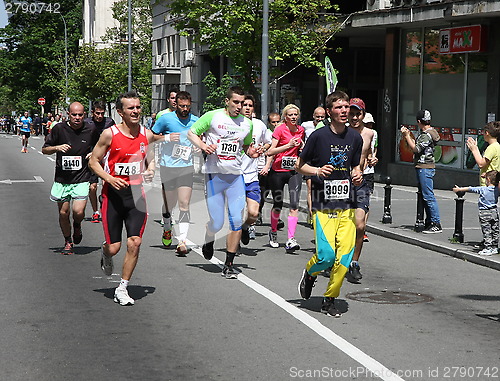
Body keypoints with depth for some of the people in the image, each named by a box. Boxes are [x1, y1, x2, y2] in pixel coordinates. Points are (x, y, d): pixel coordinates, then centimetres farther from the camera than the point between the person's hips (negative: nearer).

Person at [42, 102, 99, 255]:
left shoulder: (91, 131, -1)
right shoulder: (59, 129, -2)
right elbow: (44, 149, 5)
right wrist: (57, 148, -14)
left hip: (82, 179, -1)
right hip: (62, 179, 1)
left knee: (78, 211, -15)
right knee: (63, 213, 6)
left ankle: (77, 226, 21)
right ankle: (68, 242, 29)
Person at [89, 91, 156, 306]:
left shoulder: (147, 135, 3)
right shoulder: (110, 134, -8)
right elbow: (94, 161, -1)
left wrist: (150, 170, -4)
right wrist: (109, 178, -17)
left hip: (136, 194, 3)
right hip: (113, 193, -2)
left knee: (135, 243, -8)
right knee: (114, 247, 0)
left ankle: (122, 289, 8)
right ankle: (105, 254, 39)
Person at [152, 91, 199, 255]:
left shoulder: (196, 121, 5)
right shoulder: (166, 118, -3)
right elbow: (151, 136, 4)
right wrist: (166, 138, -12)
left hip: (186, 168, 1)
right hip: (168, 166, -1)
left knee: (184, 204, -9)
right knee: (169, 204, 10)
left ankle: (182, 241, -11)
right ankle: (167, 229, 39)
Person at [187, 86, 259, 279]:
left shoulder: (247, 123, 10)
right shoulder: (212, 116, -2)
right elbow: (191, 133, 4)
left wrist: (252, 152, 1)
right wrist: (202, 145, -15)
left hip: (236, 176, 3)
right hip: (214, 174, -3)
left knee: (236, 220, -5)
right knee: (216, 222, -3)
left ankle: (229, 265, 6)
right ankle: (208, 241, 34)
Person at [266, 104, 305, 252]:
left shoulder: (301, 130, 8)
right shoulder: (280, 129, -7)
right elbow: (270, 151, -14)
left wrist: (302, 147, 4)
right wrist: (288, 145, -20)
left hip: (294, 171, 3)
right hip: (278, 171, -3)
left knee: (294, 205, -13)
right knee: (278, 205, 9)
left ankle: (291, 240, -16)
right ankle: (273, 232, 35)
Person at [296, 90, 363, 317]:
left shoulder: (355, 138, 8)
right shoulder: (318, 136, -5)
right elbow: (299, 165, 4)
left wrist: (357, 176, 0)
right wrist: (317, 171, -14)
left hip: (347, 205, 4)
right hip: (323, 205, -4)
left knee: (345, 255, -3)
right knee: (326, 254, -13)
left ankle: (330, 300, 13)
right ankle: (309, 274, 22)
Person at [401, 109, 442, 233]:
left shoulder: (427, 135, -15)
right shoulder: (426, 133, 16)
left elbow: (416, 149, -18)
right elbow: (417, 145, 19)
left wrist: (407, 136, -12)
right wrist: (409, 135, 18)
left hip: (425, 168, -11)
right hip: (422, 167, 11)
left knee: (428, 196, -10)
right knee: (424, 196, 13)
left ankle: (436, 224, -9)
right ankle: (429, 222, 18)